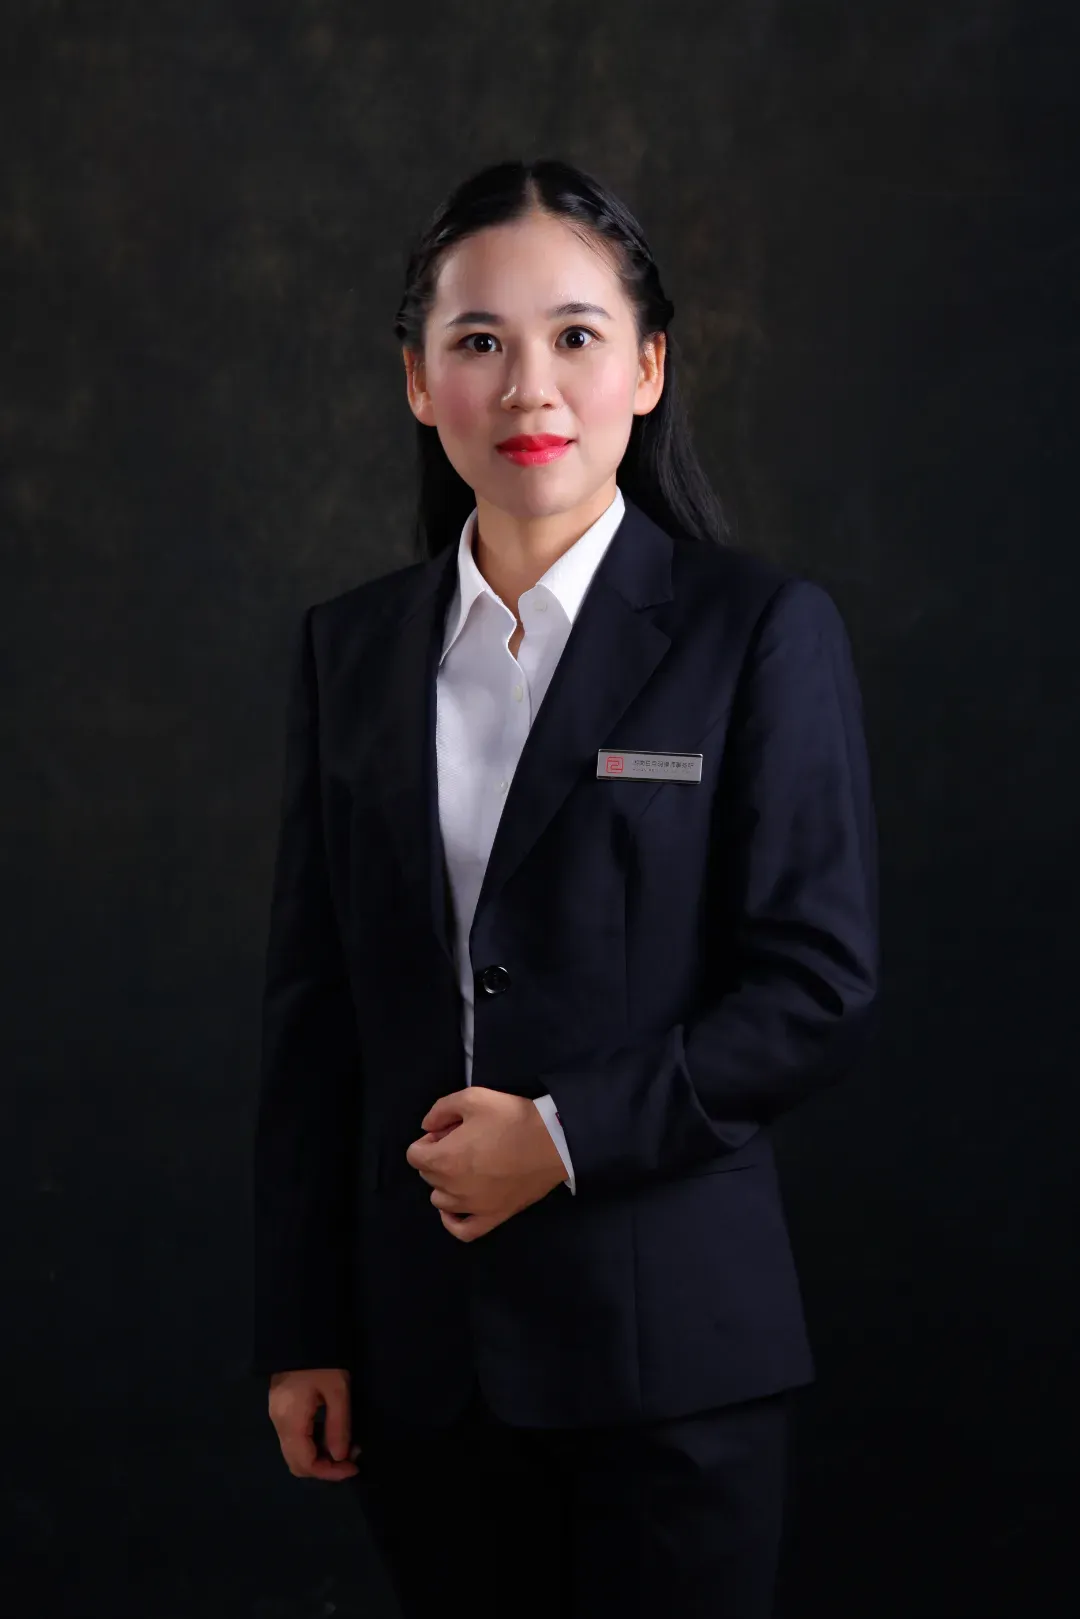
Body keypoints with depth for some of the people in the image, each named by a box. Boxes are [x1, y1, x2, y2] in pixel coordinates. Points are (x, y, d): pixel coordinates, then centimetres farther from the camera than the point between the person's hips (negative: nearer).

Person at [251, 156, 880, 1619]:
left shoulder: (762, 632, -4)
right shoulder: (351, 649, 8)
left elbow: (822, 991, -7)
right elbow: (312, 1007, 9)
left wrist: (565, 1135, -15)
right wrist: (299, 1333, 6)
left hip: (668, 1341, -3)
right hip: (423, 1344, 4)